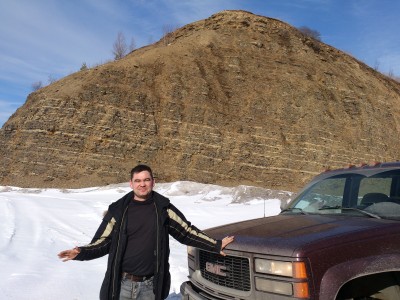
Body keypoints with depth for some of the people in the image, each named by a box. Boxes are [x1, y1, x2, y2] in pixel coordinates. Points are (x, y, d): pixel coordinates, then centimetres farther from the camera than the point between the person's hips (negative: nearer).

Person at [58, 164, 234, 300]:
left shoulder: (163, 208, -1)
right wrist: (80, 253, -17)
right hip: (122, 284, 0)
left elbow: (187, 232, 5)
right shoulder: (119, 210, -3)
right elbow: (104, 242, 0)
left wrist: (216, 245, 3)